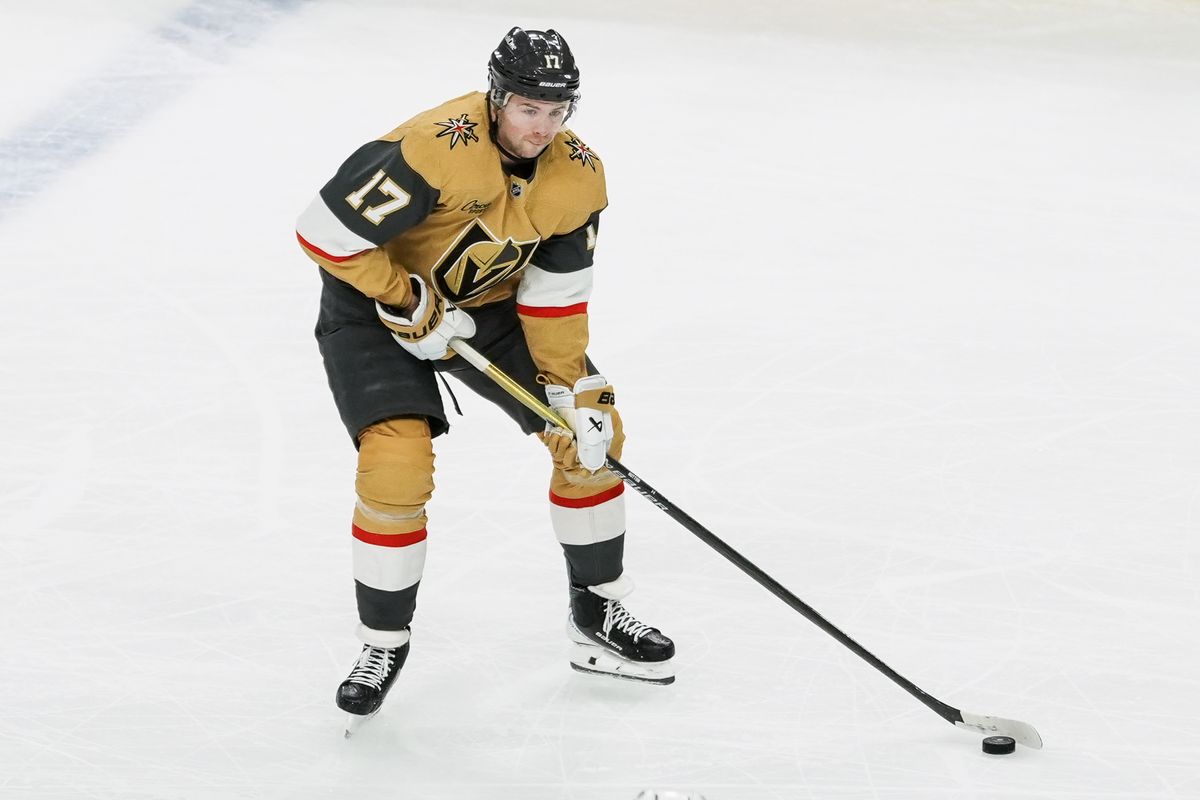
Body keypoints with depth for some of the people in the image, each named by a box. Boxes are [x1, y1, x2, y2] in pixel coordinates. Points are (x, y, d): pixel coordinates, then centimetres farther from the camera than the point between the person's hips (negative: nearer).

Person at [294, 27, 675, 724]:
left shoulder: (578, 176, -14)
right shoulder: (436, 149, -34)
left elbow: (557, 294, -4)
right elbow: (325, 232, -30)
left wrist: (572, 391, -11)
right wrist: (409, 304, -24)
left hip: (488, 301, 6)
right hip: (376, 300, -6)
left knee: (593, 430, 0)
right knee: (398, 464, -23)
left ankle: (598, 614, 17)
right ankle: (384, 641, -2)